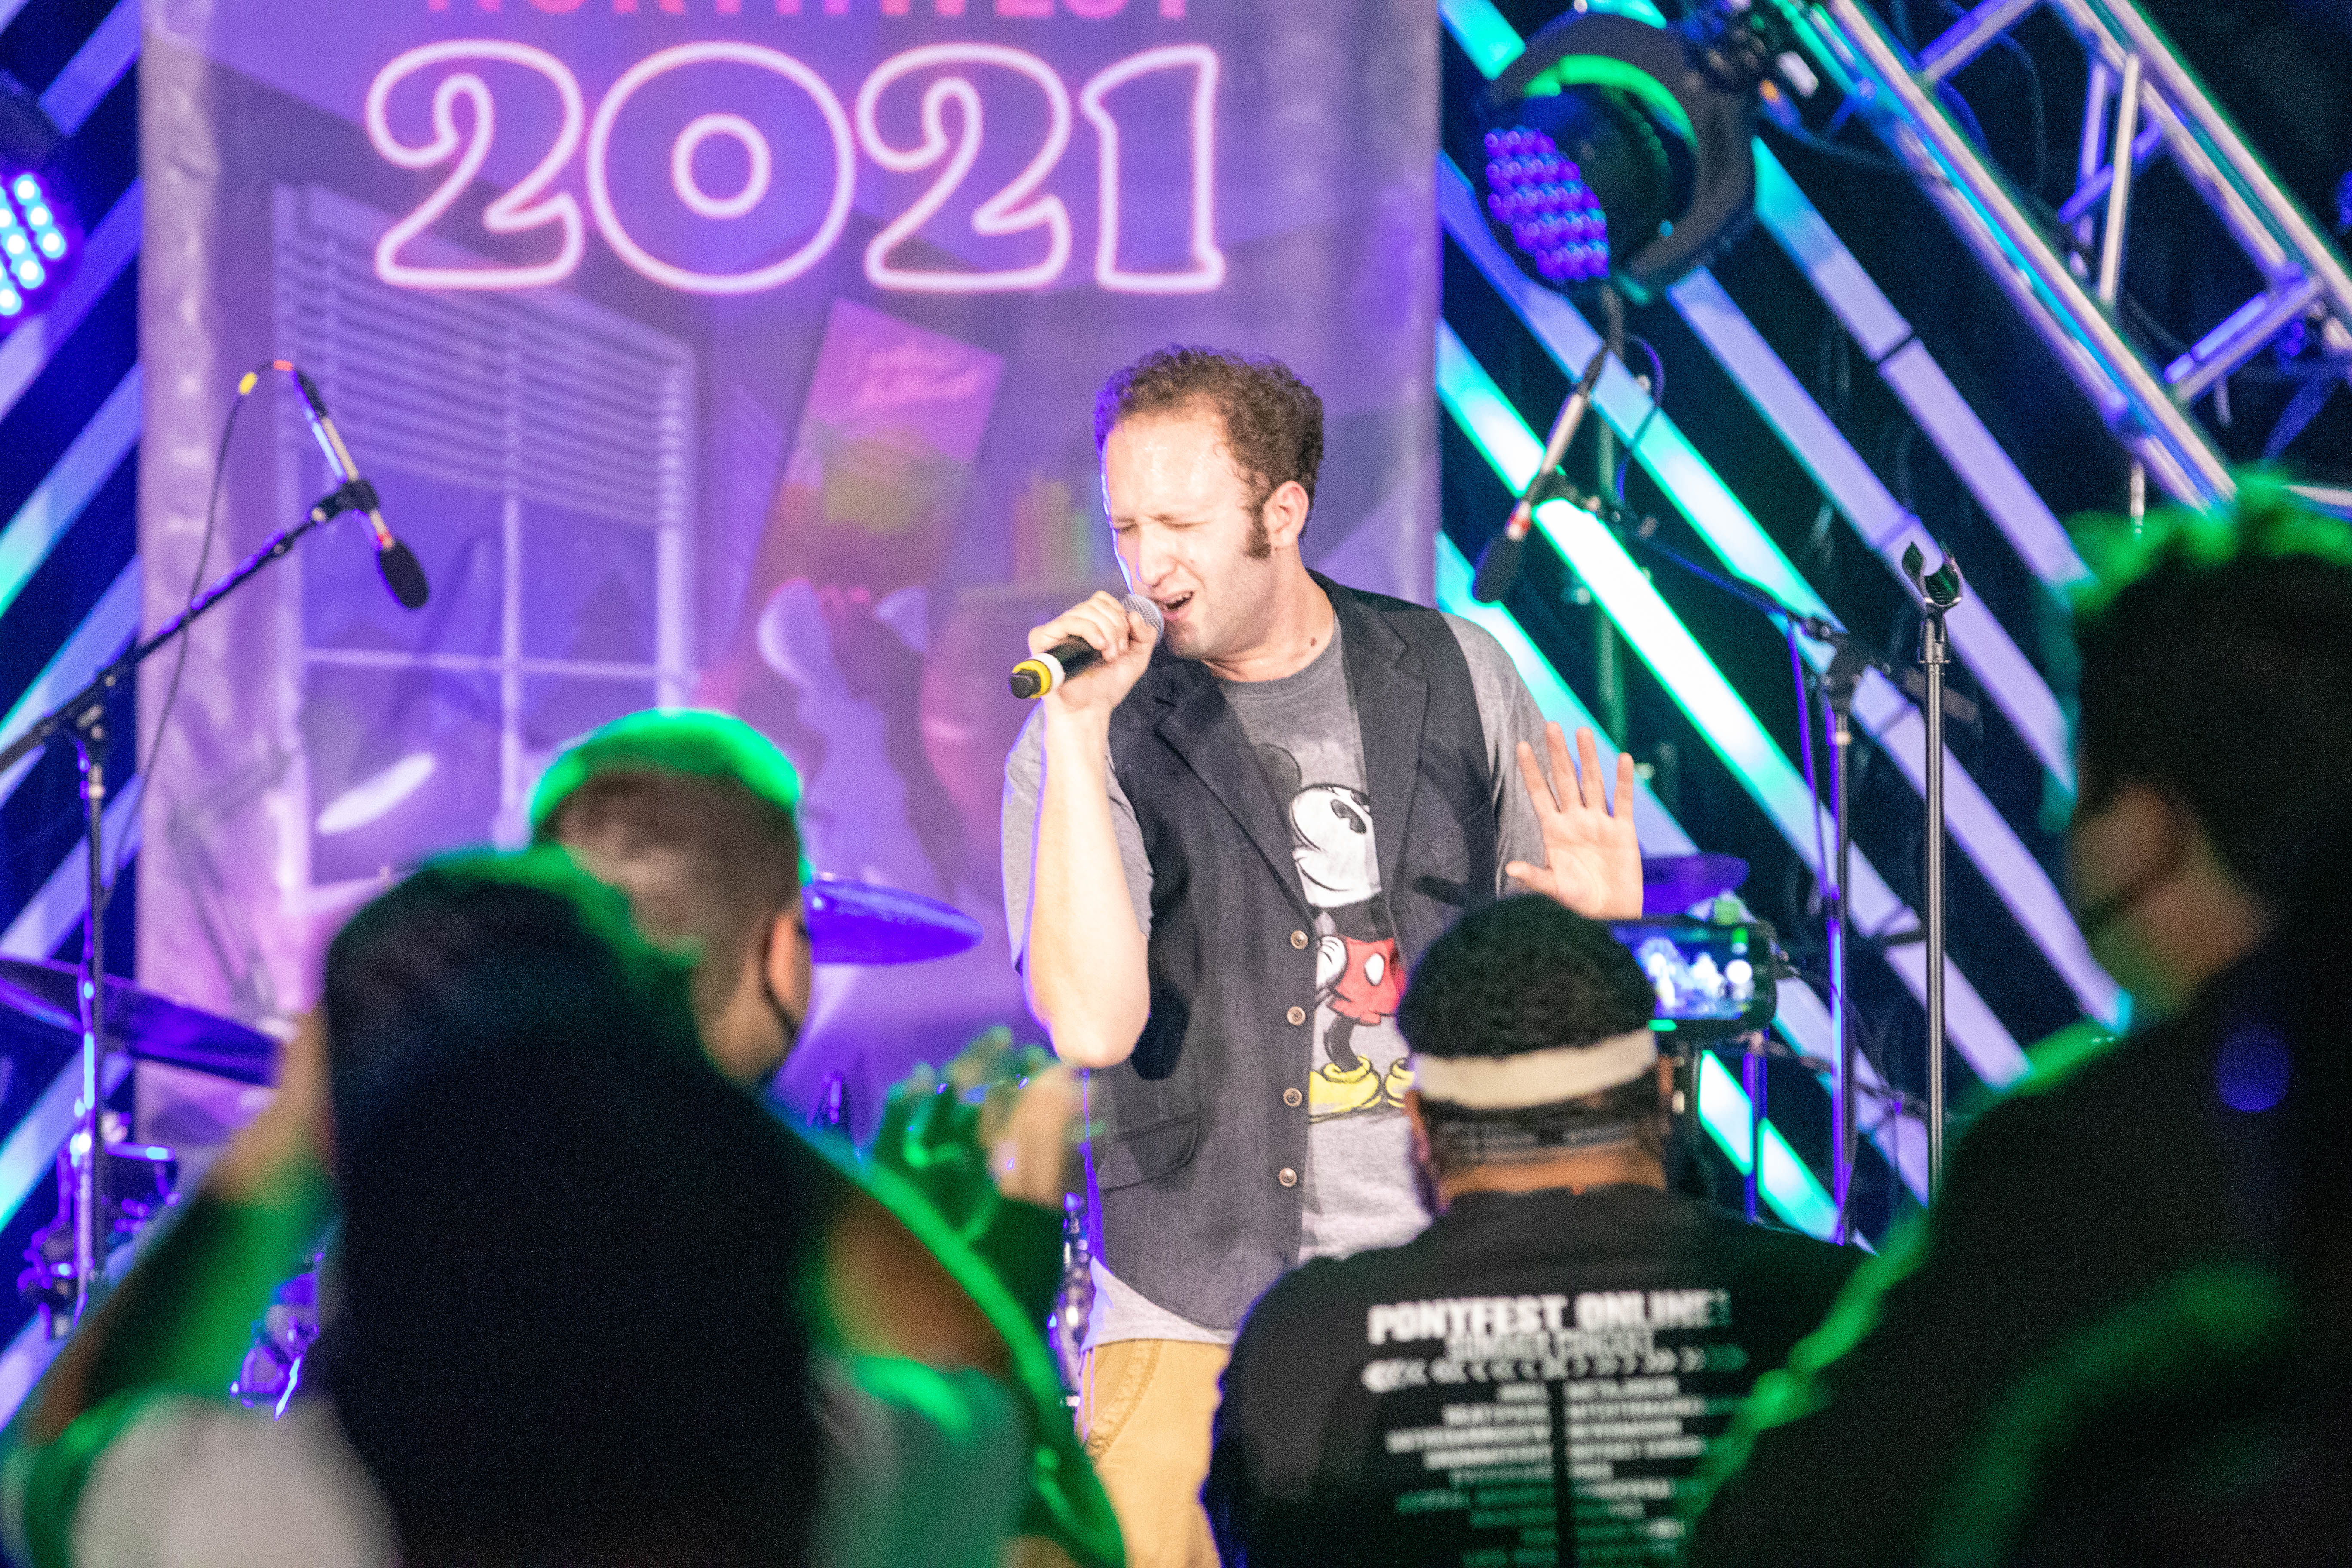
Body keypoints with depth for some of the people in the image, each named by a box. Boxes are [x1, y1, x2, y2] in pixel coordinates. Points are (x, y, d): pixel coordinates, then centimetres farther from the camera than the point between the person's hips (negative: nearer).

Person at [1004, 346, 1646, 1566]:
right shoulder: (1092, 741, -3)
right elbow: (1091, 1025, -18)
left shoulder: (1458, 674, 6)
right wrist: (1080, 734, -20)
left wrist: (1597, 917, -5)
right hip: (1197, 1326, -2)